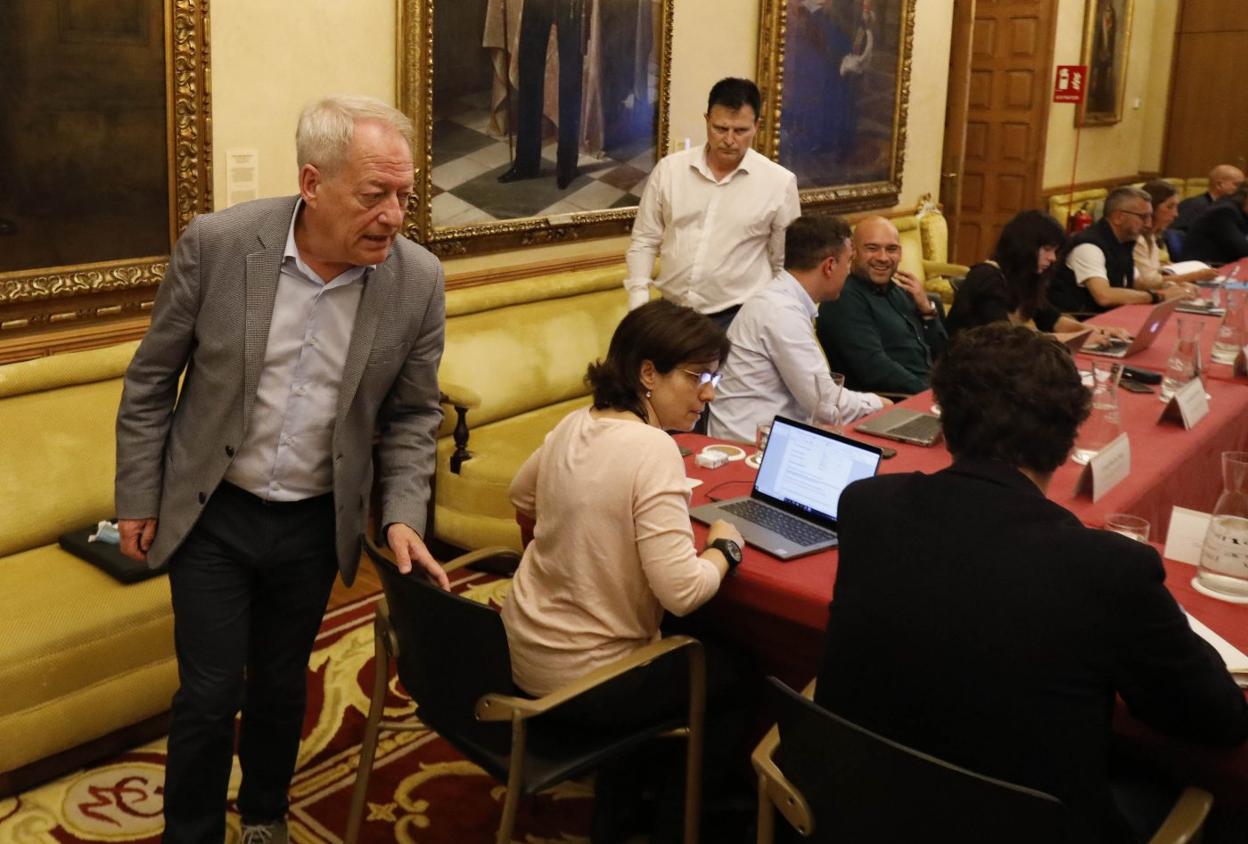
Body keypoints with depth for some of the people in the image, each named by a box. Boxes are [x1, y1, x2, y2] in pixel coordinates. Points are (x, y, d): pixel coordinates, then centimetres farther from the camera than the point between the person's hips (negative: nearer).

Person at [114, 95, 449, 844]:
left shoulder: (419, 280, -13)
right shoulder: (216, 244, -17)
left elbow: (412, 414, 0)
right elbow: (150, 382, -5)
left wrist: (403, 514, -11)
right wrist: (139, 499, -1)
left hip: (315, 524, 2)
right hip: (212, 514, -2)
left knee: (281, 685, 18)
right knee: (211, 694, 3)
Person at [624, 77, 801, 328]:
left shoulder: (779, 182, -3)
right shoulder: (669, 169, 2)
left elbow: (785, 264, 4)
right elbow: (644, 241, 7)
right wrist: (638, 300, -2)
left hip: (738, 317, -2)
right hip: (672, 313, 2)